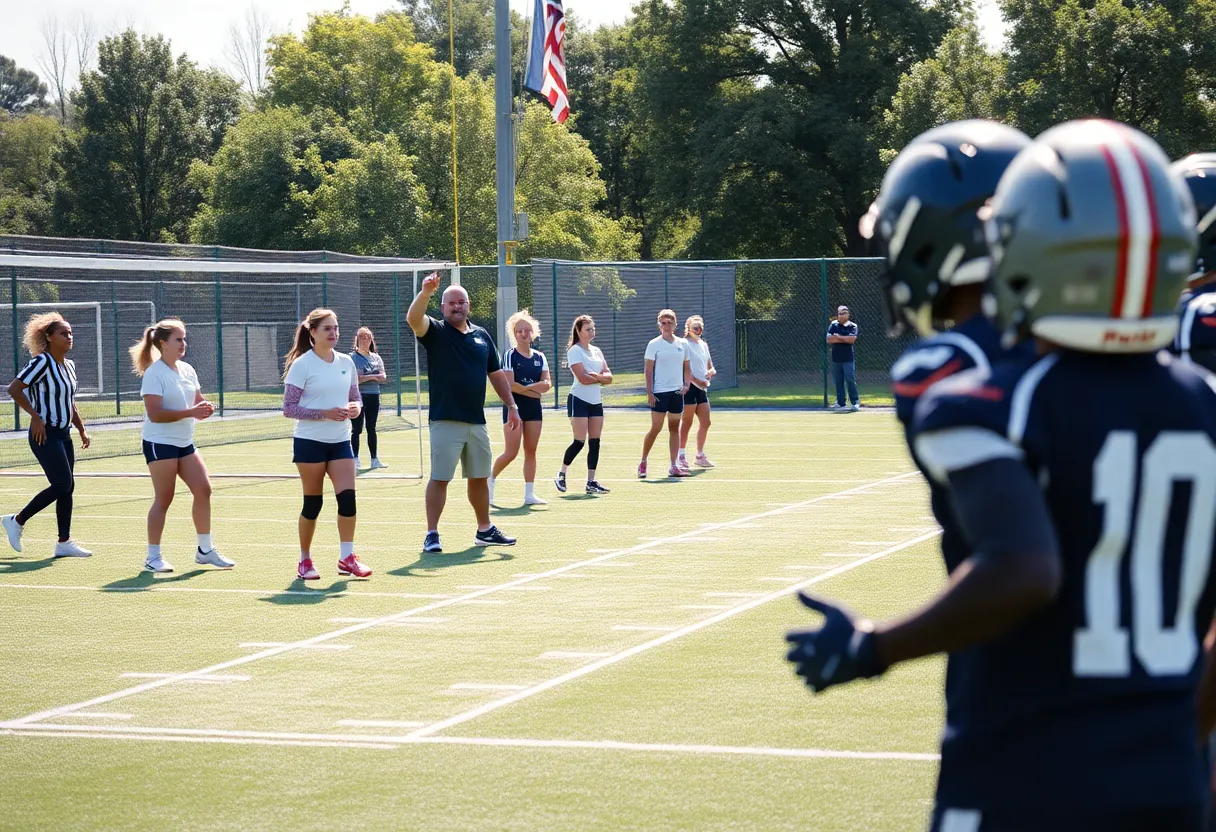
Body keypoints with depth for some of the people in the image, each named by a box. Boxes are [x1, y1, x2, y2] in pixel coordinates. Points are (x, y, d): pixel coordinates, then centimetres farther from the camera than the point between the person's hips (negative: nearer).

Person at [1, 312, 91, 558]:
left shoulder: (69, 365, 12)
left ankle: (64, 542, 9)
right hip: (45, 435, -8)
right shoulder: (42, 362, -14)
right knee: (62, 485, -12)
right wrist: (36, 416, -20)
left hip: (63, 434, 8)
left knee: (67, 486, 5)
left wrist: (82, 431, 18)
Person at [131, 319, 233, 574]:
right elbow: (155, 414, -21)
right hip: (160, 443, -8)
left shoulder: (187, 370, 9)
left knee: (203, 490, 3)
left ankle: (205, 550, 14)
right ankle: (153, 557, 5)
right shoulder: (154, 374, -14)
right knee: (164, 499, -4)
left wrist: (204, 408, -7)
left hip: (184, 442, 8)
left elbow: (198, 400, 18)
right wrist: (190, 412, -26)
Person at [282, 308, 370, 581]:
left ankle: (347, 557, -1)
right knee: (313, 502, 2)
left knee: (347, 496, -9)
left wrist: (355, 407, -6)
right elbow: (289, 408, -11)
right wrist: (325, 413, -21)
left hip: (340, 441, 4)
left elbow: (355, 397, 18)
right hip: (310, 442, -4)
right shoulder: (302, 365, -8)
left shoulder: (346, 362, 8)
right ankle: (305, 561, 16)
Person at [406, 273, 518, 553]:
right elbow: (413, 318, -23)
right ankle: (432, 535, -2)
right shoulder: (435, 332, -1)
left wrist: (511, 406, 12)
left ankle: (485, 530, 27)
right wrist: (426, 292, -38)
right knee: (440, 478, -6)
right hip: (445, 422, -5)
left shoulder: (482, 336, 12)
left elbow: (497, 374, 18)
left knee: (479, 477, 15)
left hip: (477, 422, 5)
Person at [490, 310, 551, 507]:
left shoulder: (539, 357, 9)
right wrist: (532, 390, -10)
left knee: (531, 451, 5)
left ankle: (529, 494, 7)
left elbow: (547, 384, 0)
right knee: (511, 453, -9)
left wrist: (524, 387, -17)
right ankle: (490, 479, 13)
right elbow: (510, 385, -15)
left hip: (534, 408, 5)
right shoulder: (510, 355, -6)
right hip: (514, 407, -5)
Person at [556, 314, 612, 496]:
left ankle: (591, 481, 4)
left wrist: (596, 376, -14)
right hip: (579, 400, -7)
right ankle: (561, 475, 8)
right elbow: (582, 378, -18)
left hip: (596, 401, 7)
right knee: (579, 442, -9)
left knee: (595, 443, 2)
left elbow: (608, 377, 5)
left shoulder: (597, 351, 14)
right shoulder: (574, 351, -8)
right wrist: (601, 378, -5)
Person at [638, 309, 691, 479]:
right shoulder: (654, 345, -3)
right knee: (656, 428, -6)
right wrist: (649, 392, -11)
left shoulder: (682, 344, 9)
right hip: (660, 393, -4)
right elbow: (648, 370, -5)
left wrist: (686, 384, -2)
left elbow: (687, 368, 15)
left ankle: (673, 467, 7)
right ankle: (642, 463, 7)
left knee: (674, 428, 5)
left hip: (677, 392, 4)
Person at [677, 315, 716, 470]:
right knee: (686, 423, -5)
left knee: (705, 423, 8)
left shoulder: (704, 345, 17)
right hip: (689, 387, -8)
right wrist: (696, 380, -22)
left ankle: (700, 456, 19)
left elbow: (711, 367, 21)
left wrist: (711, 372, -2)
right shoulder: (685, 344, -7)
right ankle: (681, 456, 1)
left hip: (702, 388, 8)